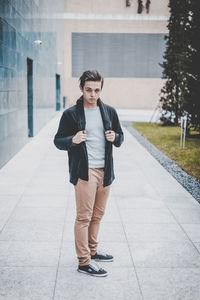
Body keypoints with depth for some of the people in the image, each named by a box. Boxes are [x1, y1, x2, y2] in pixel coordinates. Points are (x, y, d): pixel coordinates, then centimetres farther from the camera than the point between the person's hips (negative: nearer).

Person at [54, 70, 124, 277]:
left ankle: (92, 251, 31)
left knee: (97, 215, 15)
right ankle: (84, 262, 6)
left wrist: (115, 137, -6)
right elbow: (58, 141, -1)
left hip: (105, 171, 5)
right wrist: (73, 140, -22)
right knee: (84, 217, -3)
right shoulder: (71, 114, -5)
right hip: (84, 172, -5)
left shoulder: (109, 112, 9)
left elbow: (120, 136, 18)